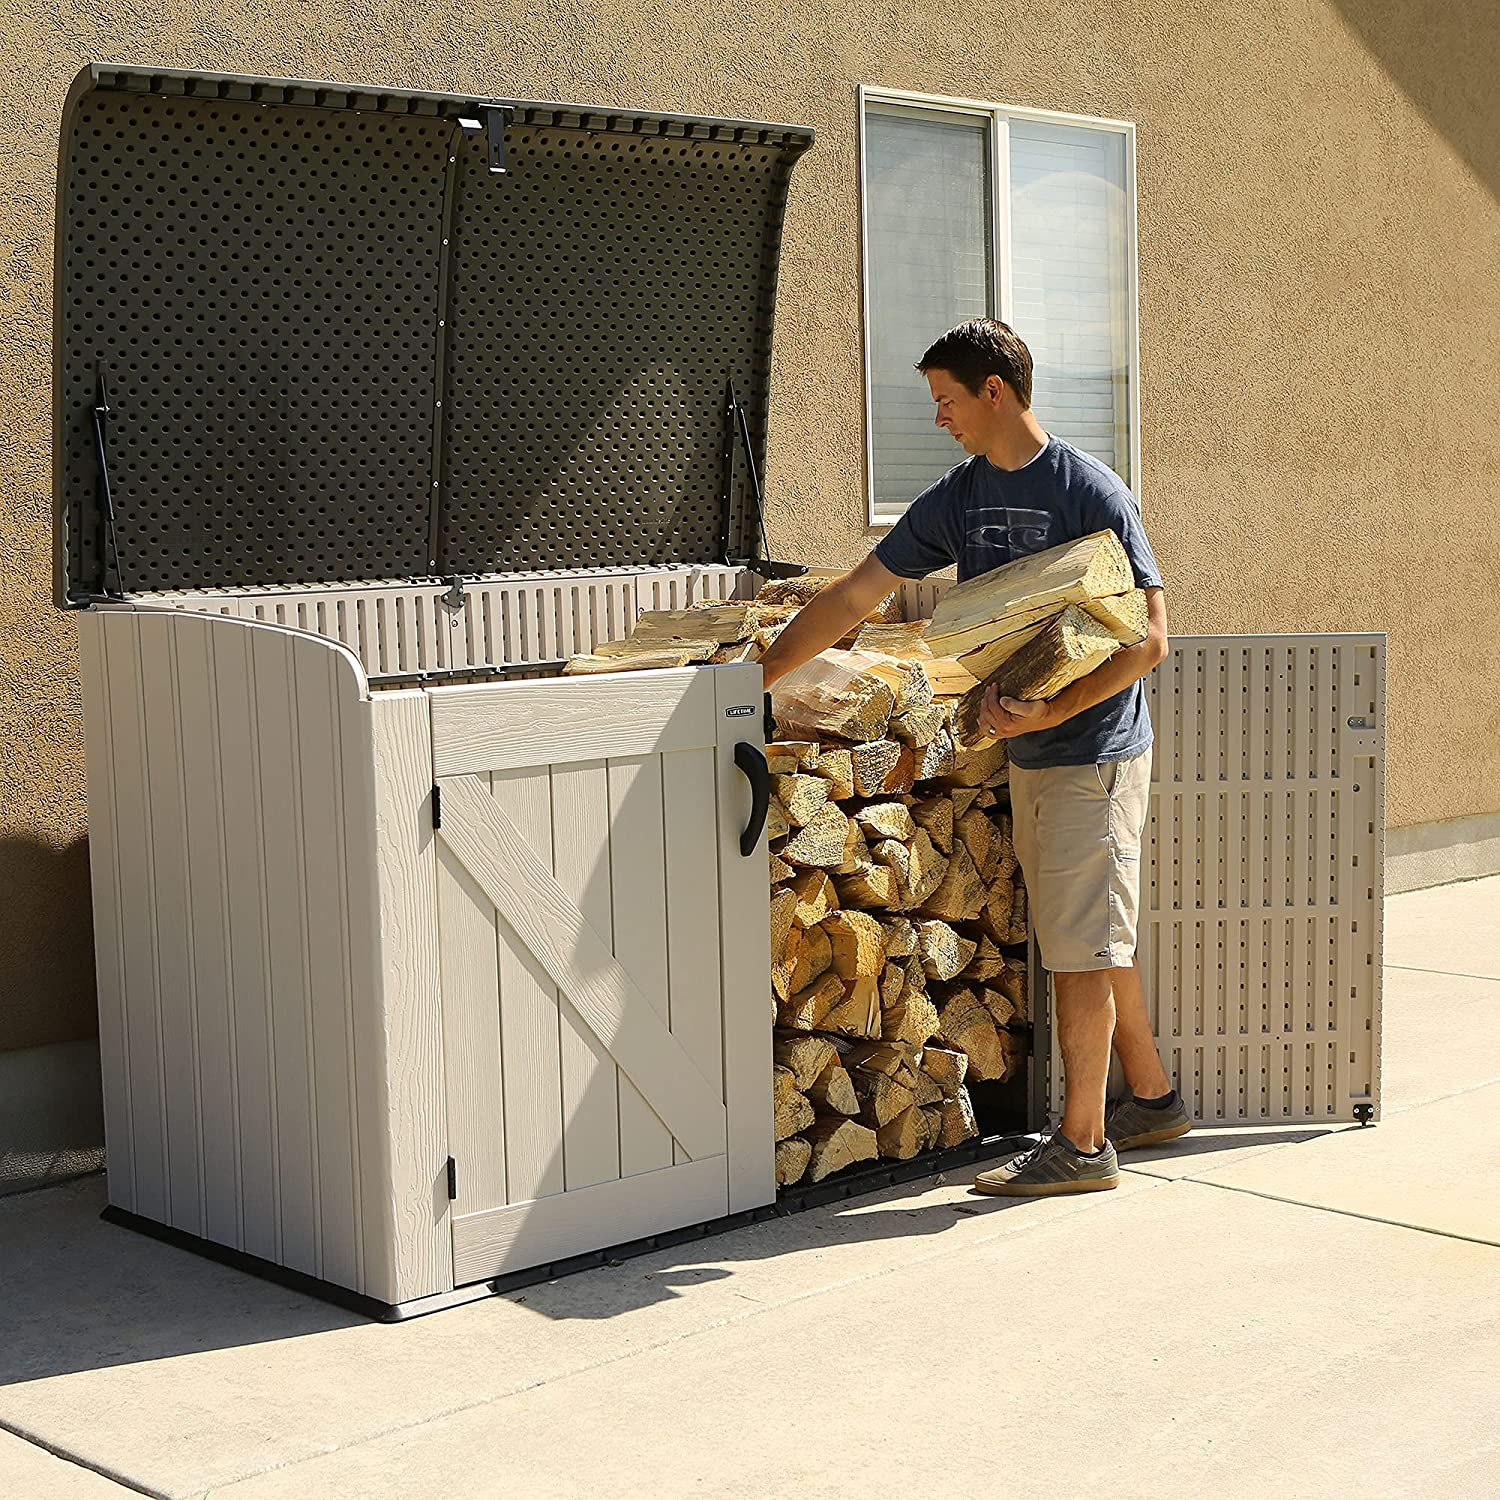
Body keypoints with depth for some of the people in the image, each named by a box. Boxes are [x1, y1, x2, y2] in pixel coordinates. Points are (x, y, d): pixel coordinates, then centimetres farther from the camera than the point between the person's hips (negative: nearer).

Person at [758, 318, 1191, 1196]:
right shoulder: (956, 500, 7)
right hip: (1028, 756, 7)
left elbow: (1149, 640, -16)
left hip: (1095, 753, -7)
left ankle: (1083, 1144, 5)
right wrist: (753, 681, 6)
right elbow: (854, 597, 9)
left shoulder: (1091, 491, -13)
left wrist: (1051, 711, -22)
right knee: (1093, 941, 15)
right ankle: (1154, 1099, 30)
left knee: (1081, 946, -4)